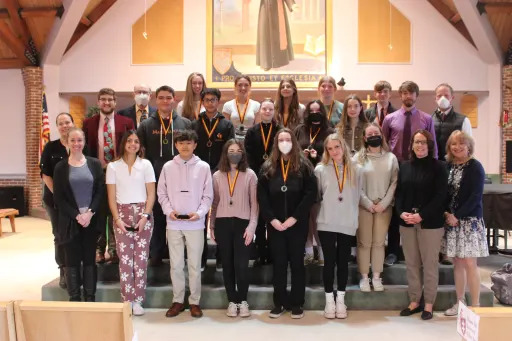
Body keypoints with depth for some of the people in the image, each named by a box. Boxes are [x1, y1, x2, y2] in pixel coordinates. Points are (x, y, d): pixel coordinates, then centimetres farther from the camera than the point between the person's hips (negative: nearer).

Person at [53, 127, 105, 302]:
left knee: (89, 259, 7)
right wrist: (77, 215, -12)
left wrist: (90, 212, -13)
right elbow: (58, 197, -2)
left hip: (91, 220, 1)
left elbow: (101, 191, 0)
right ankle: (74, 299, 16)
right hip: (70, 221, 0)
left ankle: (90, 298, 17)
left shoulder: (95, 164, 4)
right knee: (72, 260, 5)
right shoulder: (60, 167, 2)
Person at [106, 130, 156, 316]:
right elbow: (111, 196, 3)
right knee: (125, 258, -1)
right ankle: (127, 300, 9)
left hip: (142, 214, 0)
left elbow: (151, 194, 1)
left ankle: (138, 300, 9)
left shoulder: (146, 164, 4)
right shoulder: (113, 166, 5)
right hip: (122, 215, 0)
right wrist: (117, 219, -7)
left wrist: (145, 216, -9)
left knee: (141, 258, 0)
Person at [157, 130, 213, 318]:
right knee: (176, 264, 9)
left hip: (195, 224, -1)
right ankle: (178, 300, 22)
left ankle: (194, 301, 18)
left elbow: (208, 195, 1)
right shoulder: (168, 167, 3)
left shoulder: (203, 167, 0)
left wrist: (199, 213, -13)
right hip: (173, 224, 1)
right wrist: (169, 210, -9)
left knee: (195, 264, 6)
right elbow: (162, 193, 6)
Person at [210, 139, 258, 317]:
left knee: (241, 265, -5)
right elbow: (214, 202, 10)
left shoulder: (250, 175, 2)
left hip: (242, 223, -2)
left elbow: (254, 203, 1)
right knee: (227, 264, 7)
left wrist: (252, 226, -7)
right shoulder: (217, 175, 8)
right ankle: (232, 301, 18)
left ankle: (243, 301, 13)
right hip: (222, 223, 2)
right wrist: (211, 226, 8)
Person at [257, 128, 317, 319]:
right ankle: (279, 303, 18)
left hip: (298, 224, -2)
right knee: (278, 263, 8)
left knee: (297, 262, 6)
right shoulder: (268, 167, 6)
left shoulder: (304, 166, 0)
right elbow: (262, 196, 1)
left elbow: (311, 193, -8)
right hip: (275, 224, 2)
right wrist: (271, 219, -9)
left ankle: (297, 303, 16)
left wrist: (294, 217, -14)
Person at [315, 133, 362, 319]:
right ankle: (329, 300, 15)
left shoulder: (354, 170, 6)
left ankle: (340, 300, 21)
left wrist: (351, 214, 8)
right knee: (330, 262, 3)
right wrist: (326, 208, 3)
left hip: (348, 224, 2)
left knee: (343, 262, 9)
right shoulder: (321, 169, -3)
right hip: (327, 224, -2)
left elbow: (357, 196, 10)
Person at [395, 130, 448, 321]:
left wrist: (422, 215, -17)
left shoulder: (438, 167, -3)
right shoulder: (405, 167, 11)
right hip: (406, 223, 4)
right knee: (411, 263, 10)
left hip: (430, 223, -4)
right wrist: (401, 212, -8)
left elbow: (440, 195, -9)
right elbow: (399, 193, 9)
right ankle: (414, 301, 21)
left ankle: (428, 304, 16)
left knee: (429, 264, 4)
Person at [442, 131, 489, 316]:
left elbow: (476, 196, -12)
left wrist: (457, 216, -14)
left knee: (469, 263, -5)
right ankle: (460, 302, 19)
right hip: (451, 220, 5)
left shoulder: (475, 167, -7)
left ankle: (475, 306, 5)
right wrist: (446, 213, -4)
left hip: (469, 221, -5)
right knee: (457, 262, 10)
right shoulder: (448, 166, 8)